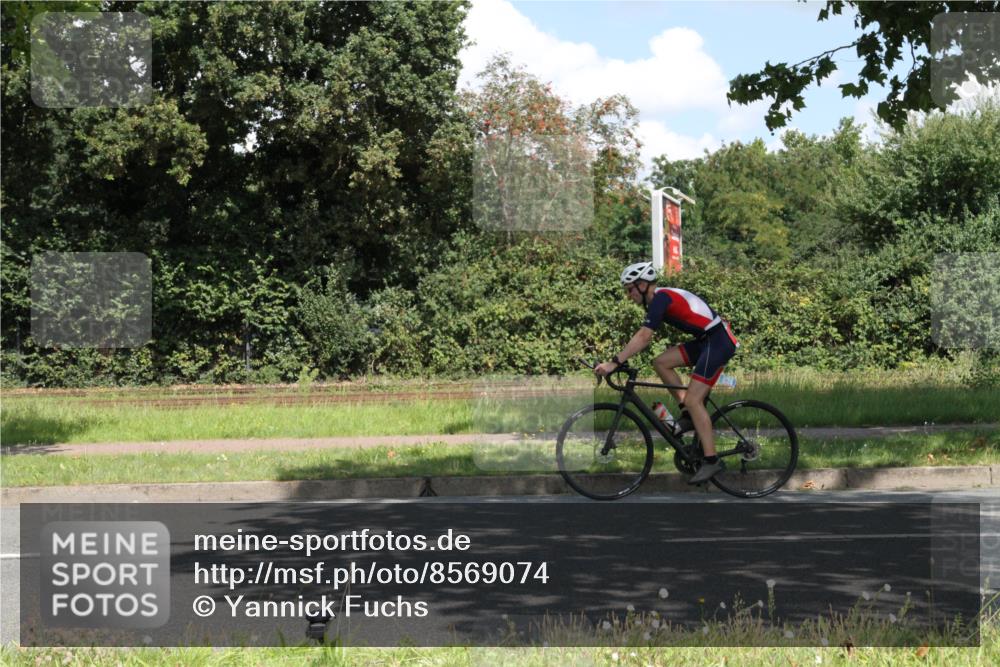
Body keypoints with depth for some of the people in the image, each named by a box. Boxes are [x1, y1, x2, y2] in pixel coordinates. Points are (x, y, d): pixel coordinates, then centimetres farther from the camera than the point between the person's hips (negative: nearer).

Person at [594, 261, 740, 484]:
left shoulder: (661, 298, -16)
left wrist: (614, 362, -28)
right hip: (705, 340, 9)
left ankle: (711, 461, -10)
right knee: (661, 362, 4)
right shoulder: (659, 299, 13)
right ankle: (688, 415, 8)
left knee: (693, 399, -12)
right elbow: (645, 338, 18)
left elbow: (643, 337, -25)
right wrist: (619, 359, 14)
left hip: (719, 341, -9)